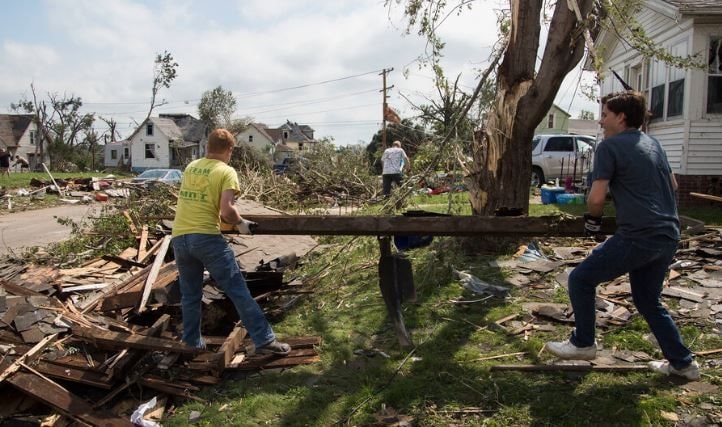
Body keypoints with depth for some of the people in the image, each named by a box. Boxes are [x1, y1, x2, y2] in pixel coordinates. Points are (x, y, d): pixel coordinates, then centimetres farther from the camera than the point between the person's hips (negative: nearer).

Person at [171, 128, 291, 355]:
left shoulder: (190, 167, 16)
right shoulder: (226, 171, -4)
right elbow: (226, 211, -16)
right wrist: (240, 223, 4)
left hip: (179, 238, 6)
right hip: (206, 237, -6)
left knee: (190, 296, 17)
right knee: (238, 291, -3)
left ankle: (192, 345, 25)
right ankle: (264, 340, -2)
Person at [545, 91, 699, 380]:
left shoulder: (610, 145, -8)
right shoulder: (653, 143, 16)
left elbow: (596, 197, -13)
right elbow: (672, 185, 27)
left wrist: (593, 219, 6)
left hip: (637, 236, -8)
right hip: (668, 236, 8)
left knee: (581, 279, 6)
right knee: (648, 300, 22)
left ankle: (583, 344, 16)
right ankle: (682, 362, 27)